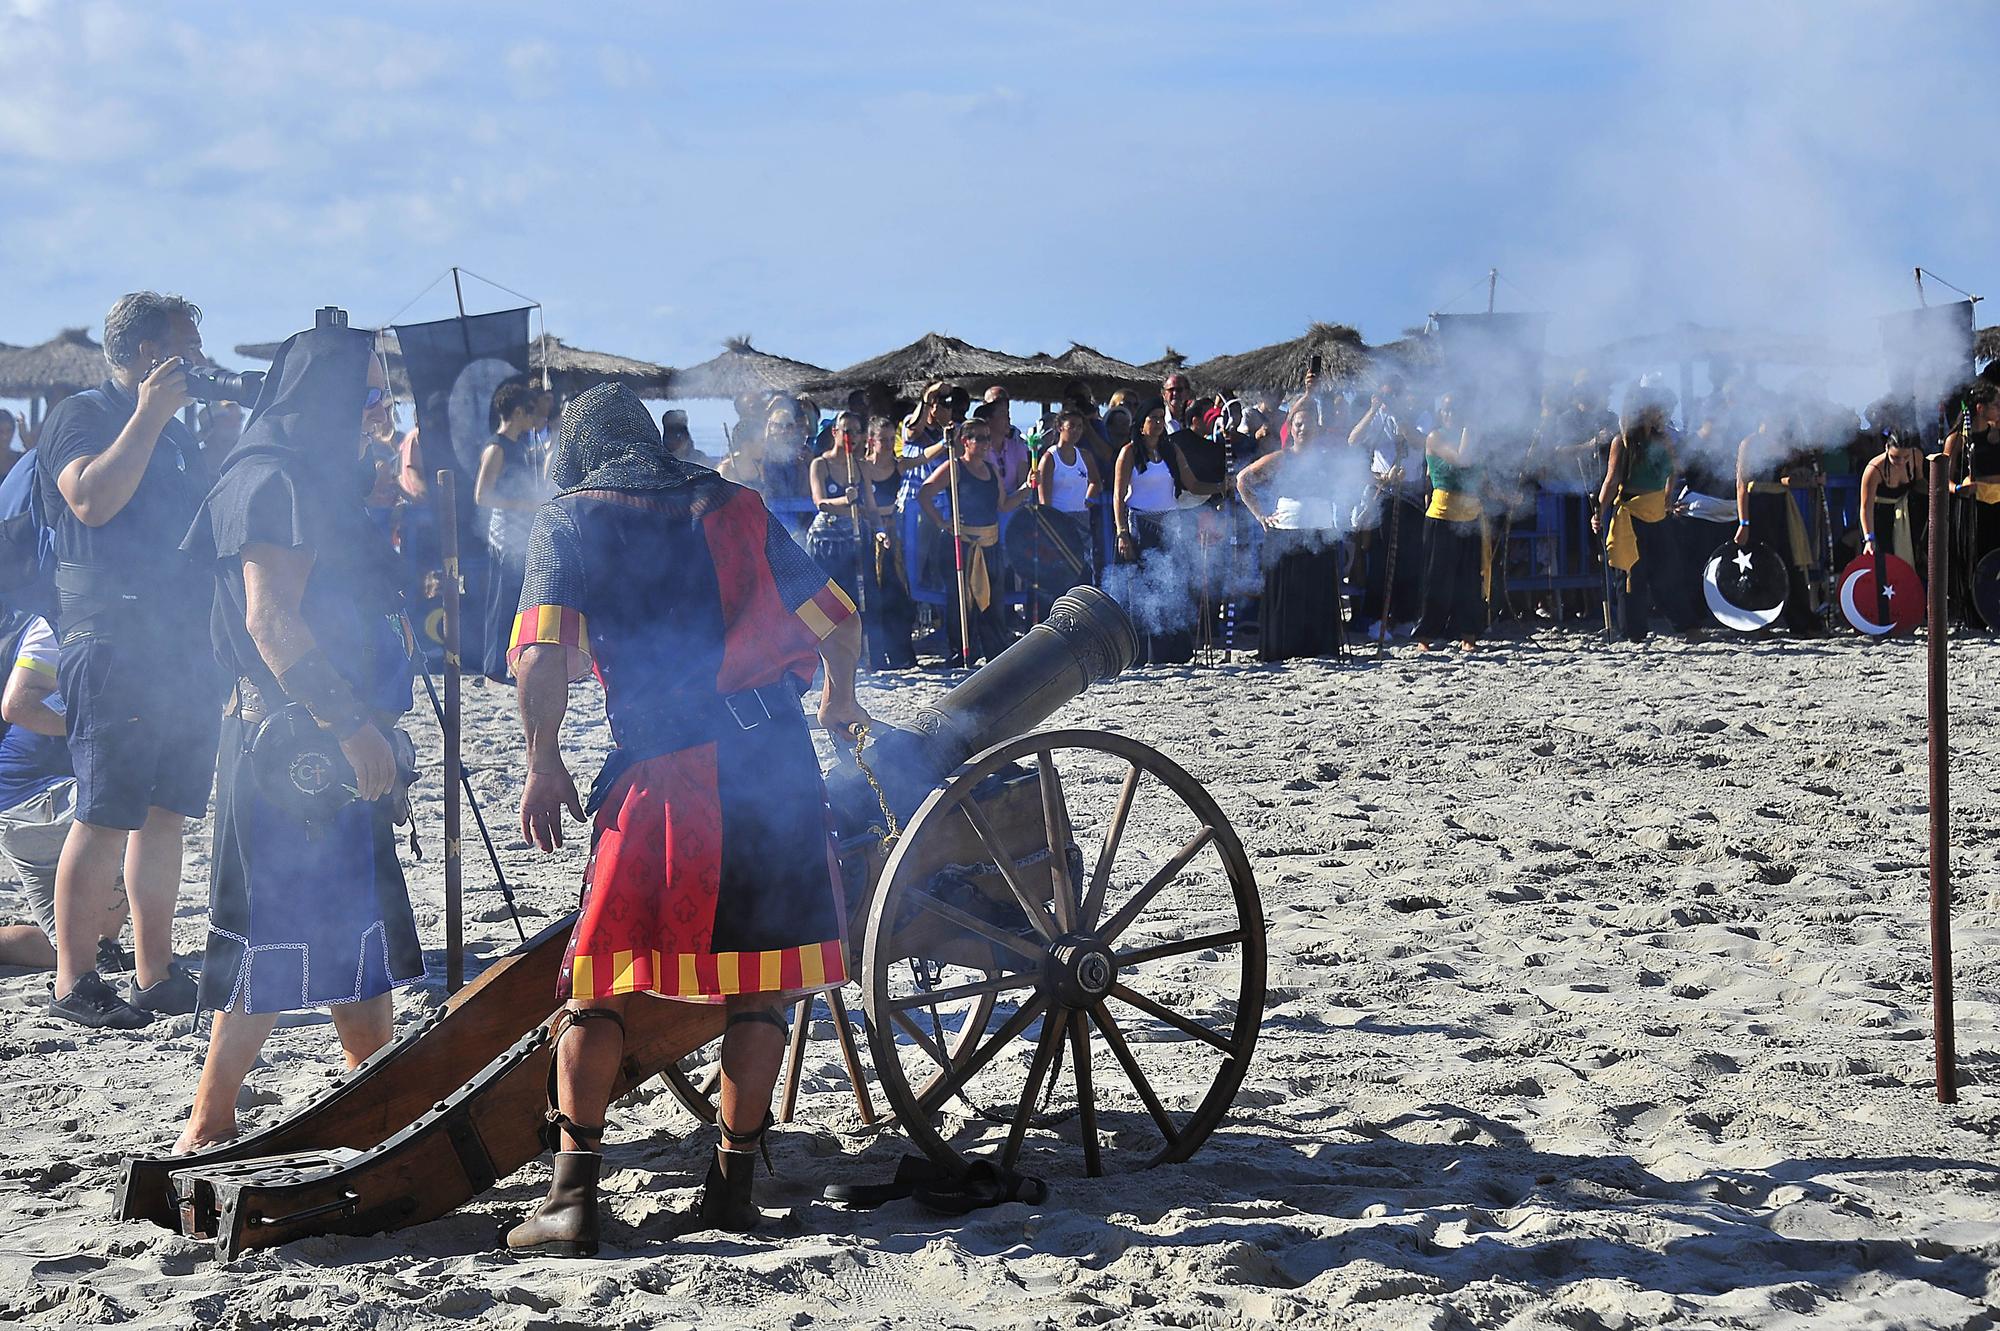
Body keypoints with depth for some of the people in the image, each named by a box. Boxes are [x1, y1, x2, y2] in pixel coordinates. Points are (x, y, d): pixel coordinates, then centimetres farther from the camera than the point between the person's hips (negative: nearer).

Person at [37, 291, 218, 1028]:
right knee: (105, 816, -9)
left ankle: (156, 975, 12)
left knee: (165, 813, 8)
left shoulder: (173, 433, 21)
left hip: (184, 647, 8)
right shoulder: (82, 415, -3)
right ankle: (74, 982, -5)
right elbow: (91, 499, -21)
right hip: (114, 644, -8)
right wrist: (148, 415, -18)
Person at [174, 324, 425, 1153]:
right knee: (281, 938, -8)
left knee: (356, 930, 14)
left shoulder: (322, 486, 19)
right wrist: (352, 726, -23)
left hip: (333, 748, 10)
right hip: (289, 746, -10)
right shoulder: (275, 483, -12)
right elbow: (269, 620, -21)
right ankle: (208, 1127, -3)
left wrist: (375, 740, 22)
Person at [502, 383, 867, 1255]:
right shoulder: (729, 505, 17)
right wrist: (840, 697, 38)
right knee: (758, 985, 11)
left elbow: (542, 661, -8)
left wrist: (543, 762, 5)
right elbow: (839, 621, 19)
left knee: (599, 981, 5)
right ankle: (734, 1184, 13)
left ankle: (573, 1194, -2)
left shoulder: (569, 517, 7)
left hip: (665, 771, -3)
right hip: (774, 757, 3)